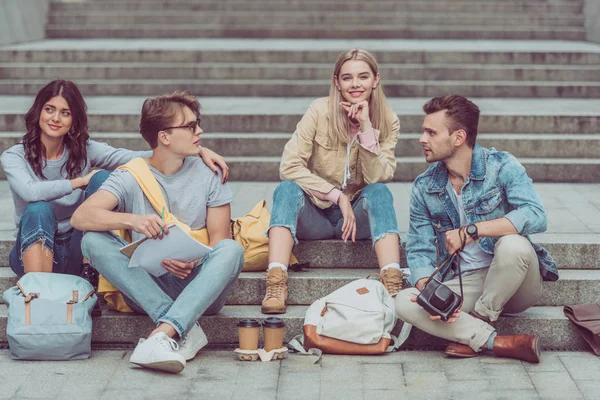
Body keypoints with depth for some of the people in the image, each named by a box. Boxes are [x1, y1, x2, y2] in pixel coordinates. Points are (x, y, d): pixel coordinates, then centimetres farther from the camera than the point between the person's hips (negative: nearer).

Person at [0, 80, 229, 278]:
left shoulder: (84, 150, 0)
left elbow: (139, 159, -14)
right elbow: (30, 192, -29)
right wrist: (81, 181, -19)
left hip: (78, 251, 2)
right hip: (35, 249, -2)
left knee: (102, 178, -19)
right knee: (38, 209, -34)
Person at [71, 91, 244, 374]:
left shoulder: (208, 173, 5)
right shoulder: (131, 177, 0)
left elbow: (219, 239, 2)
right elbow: (80, 217, -14)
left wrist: (193, 262, -21)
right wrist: (132, 220, -33)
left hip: (198, 288, 0)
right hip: (147, 288, 0)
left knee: (231, 250, -28)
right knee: (94, 241, -23)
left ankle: (162, 335, -44)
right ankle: (185, 330, -34)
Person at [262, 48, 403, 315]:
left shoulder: (388, 123, -3)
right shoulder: (320, 111, -8)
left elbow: (377, 178, -15)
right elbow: (289, 166, -15)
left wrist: (366, 127, -23)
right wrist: (337, 195, -21)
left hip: (358, 217, 1)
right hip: (315, 217, -1)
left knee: (380, 192, -28)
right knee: (287, 189, -29)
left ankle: (393, 287, -43)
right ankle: (275, 287, -44)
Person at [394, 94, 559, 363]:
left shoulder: (500, 166, -9)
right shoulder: (424, 187, 3)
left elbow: (535, 216, -25)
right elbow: (419, 250, 1)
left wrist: (470, 231, -28)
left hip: (512, 281, -3)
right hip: (464, 283, 3)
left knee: (513, 244, -36)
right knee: (404, 302, -21)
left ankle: (477, 322, -14)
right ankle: (499, 342, -24)